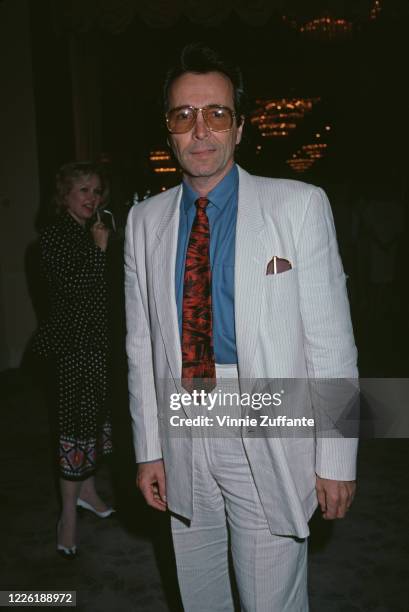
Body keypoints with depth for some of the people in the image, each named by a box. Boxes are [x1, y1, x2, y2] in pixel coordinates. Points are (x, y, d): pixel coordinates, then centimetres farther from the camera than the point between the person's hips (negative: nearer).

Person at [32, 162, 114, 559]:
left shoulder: (96, 234, 11)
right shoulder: (54, 237, -9)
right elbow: (72, 287, -20)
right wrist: (99, 249, -18)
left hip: (99, 341, 7)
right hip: (70, 343, -7)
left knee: (95, 419, 16)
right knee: (76, 424, -3)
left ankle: (86, 491, 34)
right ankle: (69, 514, 11)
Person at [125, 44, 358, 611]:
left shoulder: (299, 206, -8)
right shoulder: (145, 220, 3)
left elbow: (330, 340, -8)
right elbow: (141, 344, 5)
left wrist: (336, 458, -8)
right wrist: (149, 448, 5)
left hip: (269, 441, -3)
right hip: (181, 439, 4)